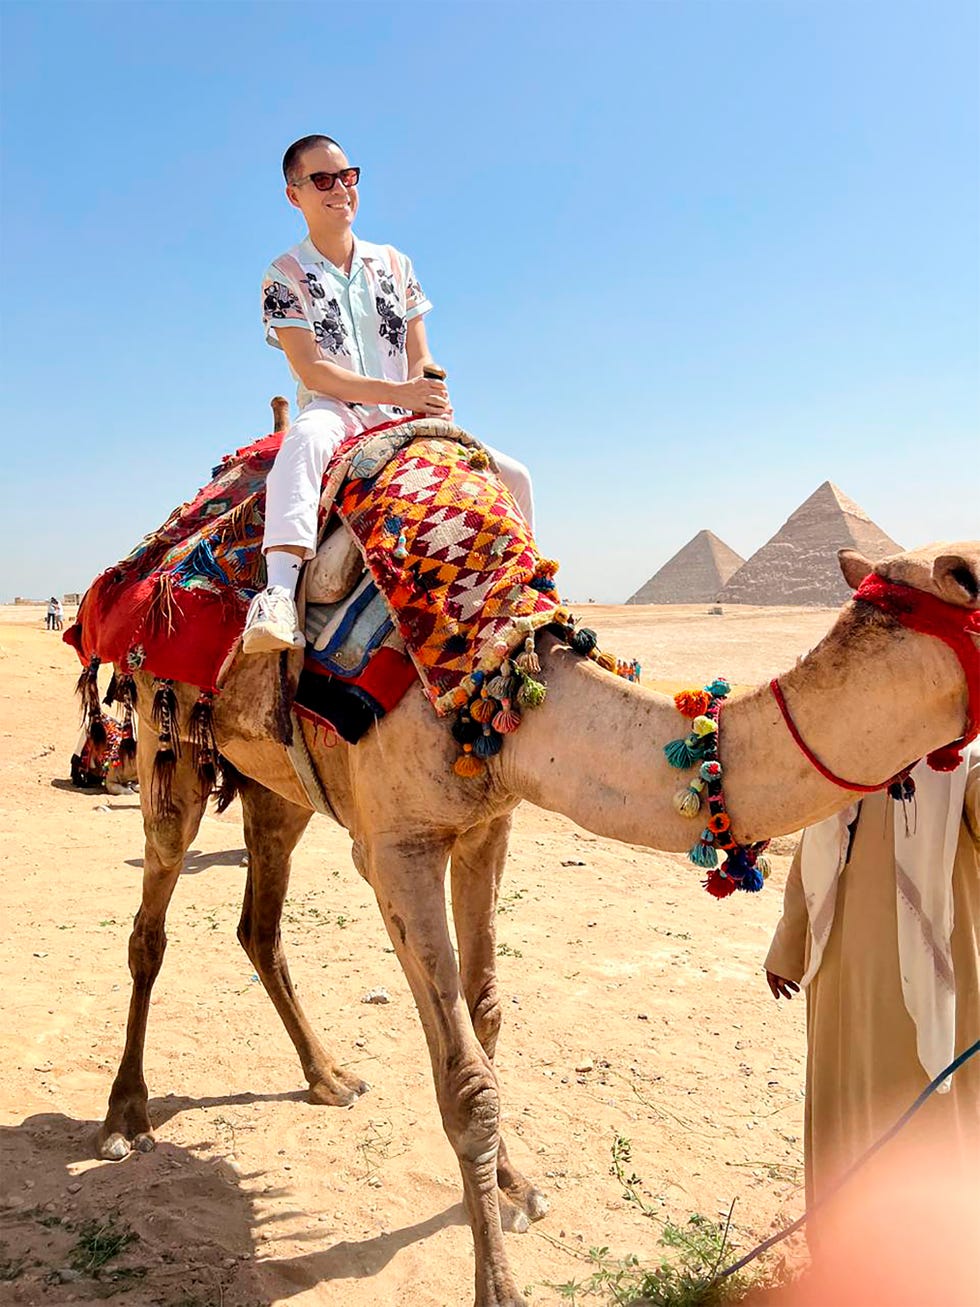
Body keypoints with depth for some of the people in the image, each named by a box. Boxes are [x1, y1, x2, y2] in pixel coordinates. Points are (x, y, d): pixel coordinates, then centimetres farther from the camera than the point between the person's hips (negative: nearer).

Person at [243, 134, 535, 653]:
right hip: (336, 412, -5)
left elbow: (420, 358, 13)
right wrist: (399, 393, -18)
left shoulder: (394, 264, 16)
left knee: (514, 477, -8)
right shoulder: (285, 276, 1)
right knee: (307, 434, -42)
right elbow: (312, 371, -10)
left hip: (404, 423, 5)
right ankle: (279, 591, -58)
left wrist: (433, 402, -10)